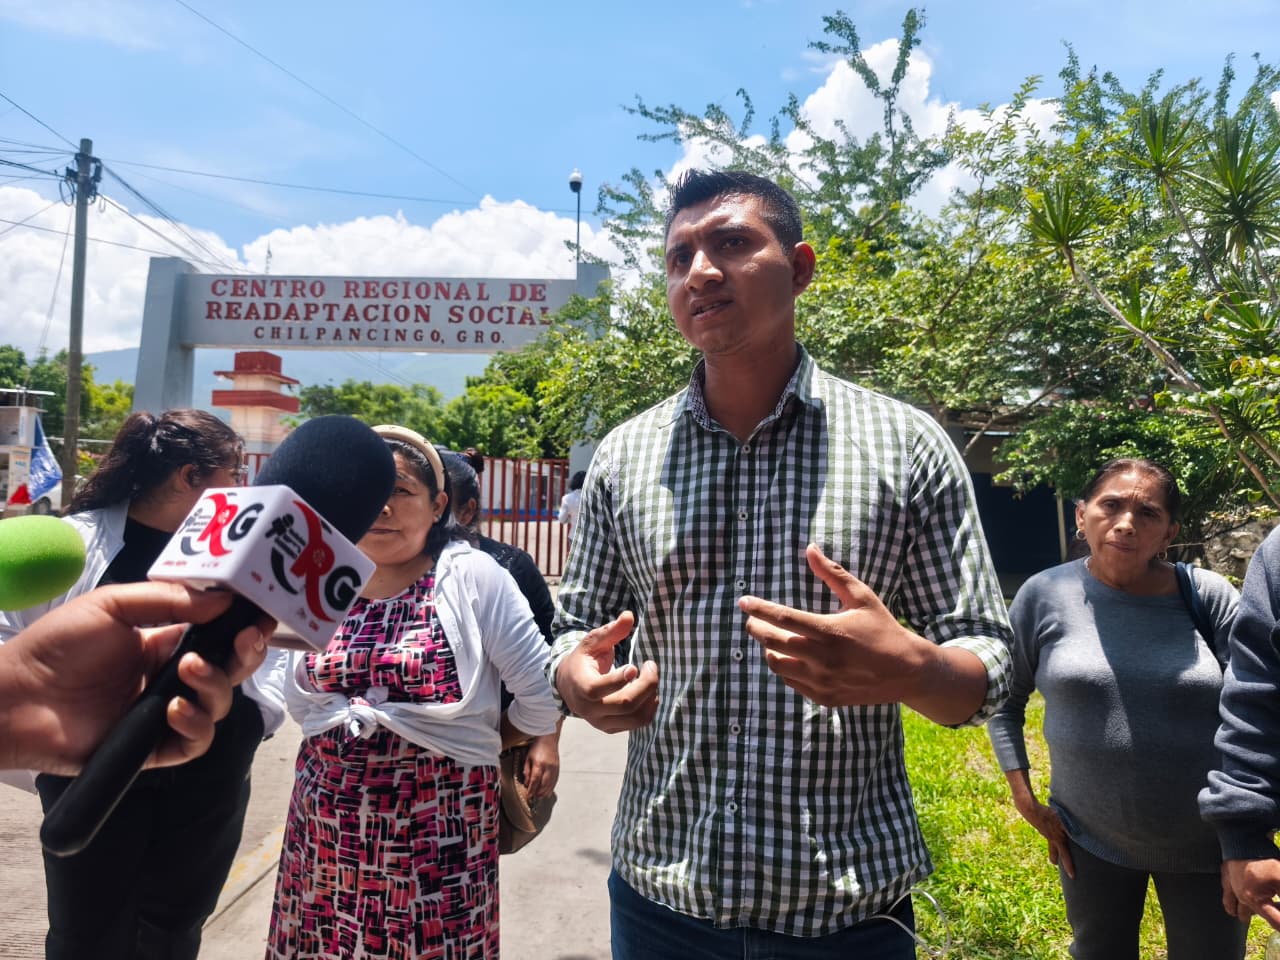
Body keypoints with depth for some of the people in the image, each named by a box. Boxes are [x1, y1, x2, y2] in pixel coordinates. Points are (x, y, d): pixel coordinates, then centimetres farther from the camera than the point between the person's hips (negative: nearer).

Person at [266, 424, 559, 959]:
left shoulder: (472, 577, -13)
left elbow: (541, 698, -10)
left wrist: (479, 742, 3)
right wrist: (344, 739, 6)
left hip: (436, 820, -4)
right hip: (327, 815, 4)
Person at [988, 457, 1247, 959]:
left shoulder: (1210, 597, -12)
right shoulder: (1045, 594, -12)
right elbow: (1004, 700, -2)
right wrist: (1026, 799, -5)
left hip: (1209, 844, 0)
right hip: (1090, 839, 1)